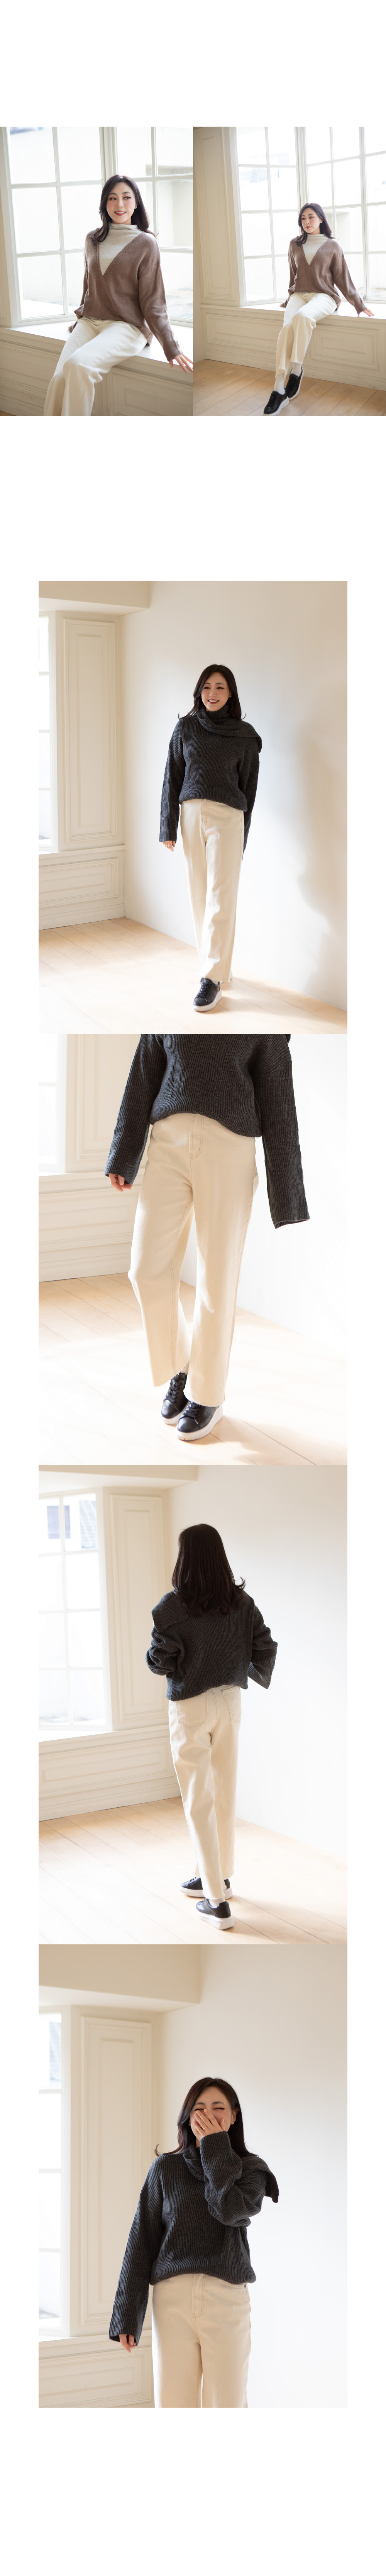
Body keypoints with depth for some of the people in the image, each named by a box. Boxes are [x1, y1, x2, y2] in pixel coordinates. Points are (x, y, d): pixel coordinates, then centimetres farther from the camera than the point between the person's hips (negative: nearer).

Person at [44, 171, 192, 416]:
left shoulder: (145, 244, 1)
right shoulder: (93, 240, 14)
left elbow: (153, 303, 0)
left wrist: (172, 348, -7)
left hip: (127, 326, -5)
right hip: (89, 323, 5)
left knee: (79, 365, -34)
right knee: (60, 378, -25)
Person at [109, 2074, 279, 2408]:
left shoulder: (251, 2169, 9)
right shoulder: (166, 2169, 9)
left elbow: (230, 2210, -13)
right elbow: (141, 2242, 7)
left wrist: (215, 2146, -5)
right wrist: (127, 2316, 0)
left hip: (227, 2298, -1)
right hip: (173, 2297, 1)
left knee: (226, 2407, -1)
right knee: (173, 2405, -1)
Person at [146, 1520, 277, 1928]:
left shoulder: (173, 1606, -18)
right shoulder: (242, 1602, -6)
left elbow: (160, 1662, -16)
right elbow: (265, 1649, -3)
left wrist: (152, 1656, 6)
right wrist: (258, 1675, 18)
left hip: (190, 1708, -5)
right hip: (229, 1703, 5)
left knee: (198, 1801, 2)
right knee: (225, 1792, 18)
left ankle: (217, 1899, 0)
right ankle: (218, 1875, 34)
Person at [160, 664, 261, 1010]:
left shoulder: (244, 736, 6)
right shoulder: (186, 728, 9)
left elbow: (249, 786, 9)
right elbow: (172, 779, 8)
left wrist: (243, 833, 7)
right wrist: (168, 828, 2)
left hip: (228, 818, -3)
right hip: (191, 815, 3)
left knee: (221, 897, -9)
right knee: (199, 895, 2)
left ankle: (213, 977, -11)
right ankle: (215, 965, 10)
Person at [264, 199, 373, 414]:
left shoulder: (332, 246, 9)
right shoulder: (296, 245, 17)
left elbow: (343, 278, 11)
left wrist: (359, 304, 8)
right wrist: (290, 297, 27)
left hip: (324, 296, -2)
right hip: (299, 295, 2)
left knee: (303, 316, -40)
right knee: (289, 326, -31)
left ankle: (296, 370, -33)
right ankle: (279, 390, -41)